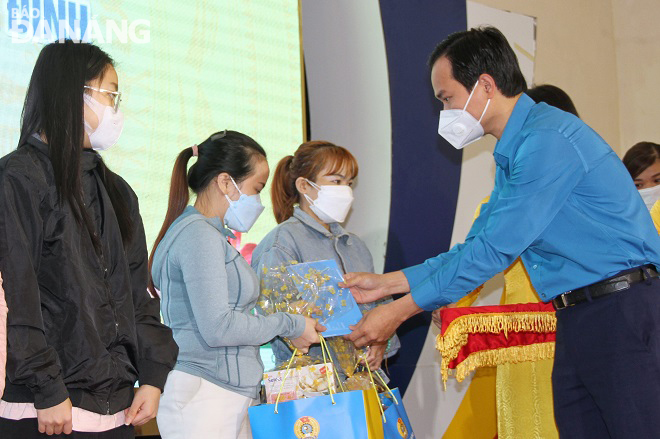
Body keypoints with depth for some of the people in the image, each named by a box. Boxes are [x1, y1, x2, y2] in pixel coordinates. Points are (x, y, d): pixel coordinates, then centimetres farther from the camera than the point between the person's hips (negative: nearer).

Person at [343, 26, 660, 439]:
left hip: (623, 309, -10)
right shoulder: (512, 154, 18)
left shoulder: (549, 140, -16)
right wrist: (388, 282, 13)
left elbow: (495, 250, -17)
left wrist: (399, 311, -12)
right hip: (576, 317, 10)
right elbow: (477, 246, 20)